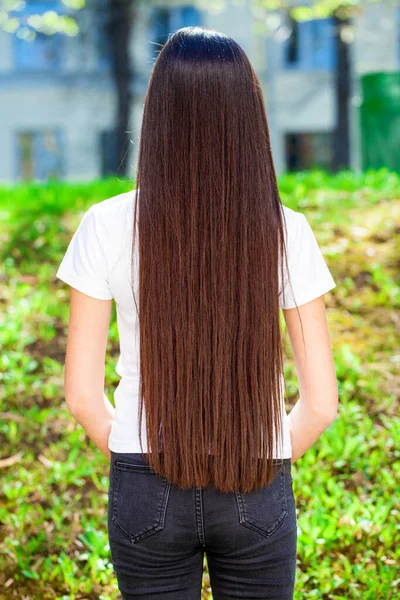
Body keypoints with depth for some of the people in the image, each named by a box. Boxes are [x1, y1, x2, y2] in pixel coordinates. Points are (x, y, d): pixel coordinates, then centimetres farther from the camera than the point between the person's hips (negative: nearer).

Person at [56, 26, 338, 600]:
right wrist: (262, 463, 11)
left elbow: (82, 394, -6)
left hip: (147, 491, 0)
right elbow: (321, 402, -6)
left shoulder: (108, 227, -10)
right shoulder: (285, 232, -9)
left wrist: (140, 464, 11)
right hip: (258, 497, 0)